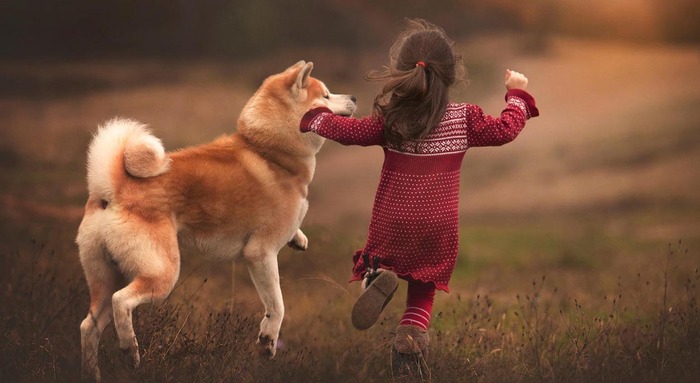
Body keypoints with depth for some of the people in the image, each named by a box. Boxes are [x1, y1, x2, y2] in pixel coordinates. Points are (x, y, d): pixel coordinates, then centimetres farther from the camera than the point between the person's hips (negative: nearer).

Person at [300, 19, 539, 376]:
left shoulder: (390, 118, -8)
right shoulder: (464, 119, -6)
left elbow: (350, 131, -7)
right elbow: (505, 129, 1)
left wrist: (316, 116, 11)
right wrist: (517, 94, 17)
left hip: (392, 224, -1)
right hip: (438, 227, 1)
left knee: (378, 258, 23)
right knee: (423, 291, 13)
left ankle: (379, 277, -15)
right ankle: (411, 334, -18)